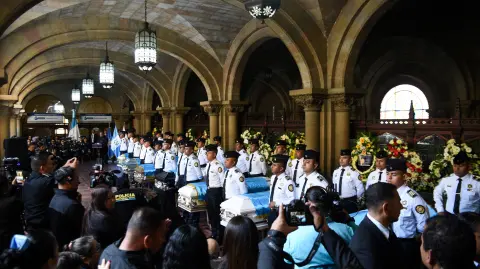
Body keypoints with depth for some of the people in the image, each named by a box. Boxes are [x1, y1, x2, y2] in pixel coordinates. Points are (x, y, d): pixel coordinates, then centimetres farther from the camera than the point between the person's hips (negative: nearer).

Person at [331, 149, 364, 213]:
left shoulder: (353, 172, -11)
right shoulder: (335, 172, 6)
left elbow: (360, 189, -9)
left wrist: (354, 200, -1)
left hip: (349, 202, -5)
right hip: (337, 201, 5)